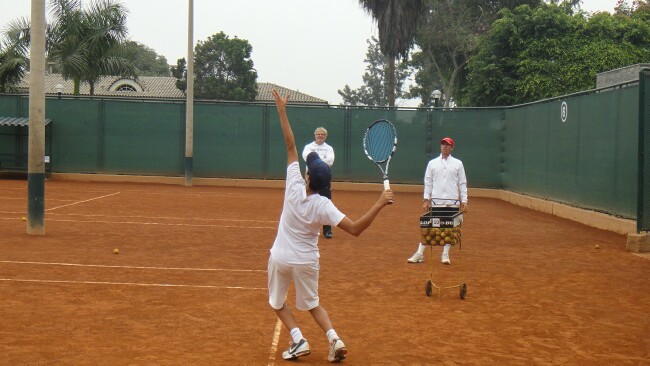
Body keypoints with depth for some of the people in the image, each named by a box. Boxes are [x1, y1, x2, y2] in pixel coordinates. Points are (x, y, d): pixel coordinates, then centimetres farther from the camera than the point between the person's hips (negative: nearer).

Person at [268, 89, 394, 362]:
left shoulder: (294, 187, -19)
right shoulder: (323, 206, -21)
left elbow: (290, 146, -14)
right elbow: (355, 229, -29)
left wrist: (282, 110, -10)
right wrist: (379, 204, -31)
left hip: (281, 257, 0)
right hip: (307, 261, 1)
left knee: (278, 302, 19)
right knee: (312, 304, 20)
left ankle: (298, 340, 0)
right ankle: (334, 338, -3)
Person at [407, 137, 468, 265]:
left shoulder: (458, 163, 7)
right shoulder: (432, 163, 9)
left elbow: (462, 183, 6)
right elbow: (428, 182, 8)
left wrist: (464, 201, 0)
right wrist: (426, 199, 0)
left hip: (453, 201, 0)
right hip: (436, 201, 0)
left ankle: (445, 254, 12)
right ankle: (419, 254, -2)